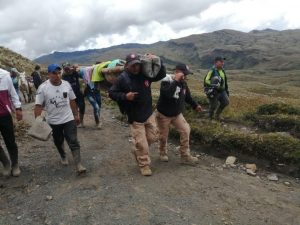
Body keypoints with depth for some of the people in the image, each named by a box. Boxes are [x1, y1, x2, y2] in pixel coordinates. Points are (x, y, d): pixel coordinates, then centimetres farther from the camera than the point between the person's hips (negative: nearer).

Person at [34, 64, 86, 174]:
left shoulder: (67, 84, -2)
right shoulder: (43, 87, -12)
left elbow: (72, 101, 8)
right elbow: (38, 106, -10)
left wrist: (76, 115, 11)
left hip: (69, 119, 1)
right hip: (53, 121, 0)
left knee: (73, 142, -6)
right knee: (58, 141, 19)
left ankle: (78, 165, -7)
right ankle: (63, 156, 45)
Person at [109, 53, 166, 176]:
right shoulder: (122, 78, -13)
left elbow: (162, 75, 7)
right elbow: (111, 93, -6)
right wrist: (125, 96, -22)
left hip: (149, 113, 5)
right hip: (135, 117, -5)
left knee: (153, 137, 14)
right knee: (141, 143, 1)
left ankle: (137, 151, 39)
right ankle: (144, 165, 22)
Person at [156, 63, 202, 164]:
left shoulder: (183, 83, -2)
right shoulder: (166, 81, -23)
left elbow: (187, 96, 15)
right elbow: (167, 94, -44)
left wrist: (195, 105, 15)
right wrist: (176, 81, -40)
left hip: (177, 114, 5)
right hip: (163, 114, -5)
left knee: (185, 131, -6)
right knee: (164, 136, 9)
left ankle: (186, 156, 6)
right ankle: (163, 153, 36)